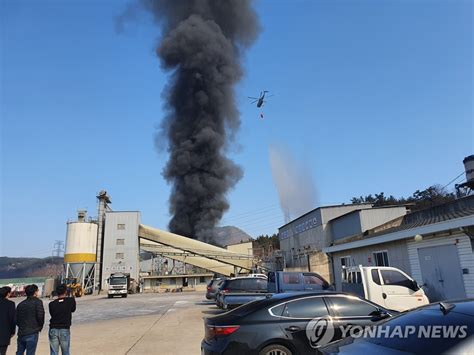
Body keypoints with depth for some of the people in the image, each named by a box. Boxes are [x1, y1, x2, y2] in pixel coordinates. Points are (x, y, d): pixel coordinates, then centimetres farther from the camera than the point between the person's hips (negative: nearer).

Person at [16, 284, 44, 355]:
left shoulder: (20, 304, 11)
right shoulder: (38, 302, -7)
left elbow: (16, 319, 11)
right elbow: (40, 316, -15)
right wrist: (40, 326, 2)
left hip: (21, 333, 6)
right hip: (32, 333, -6)